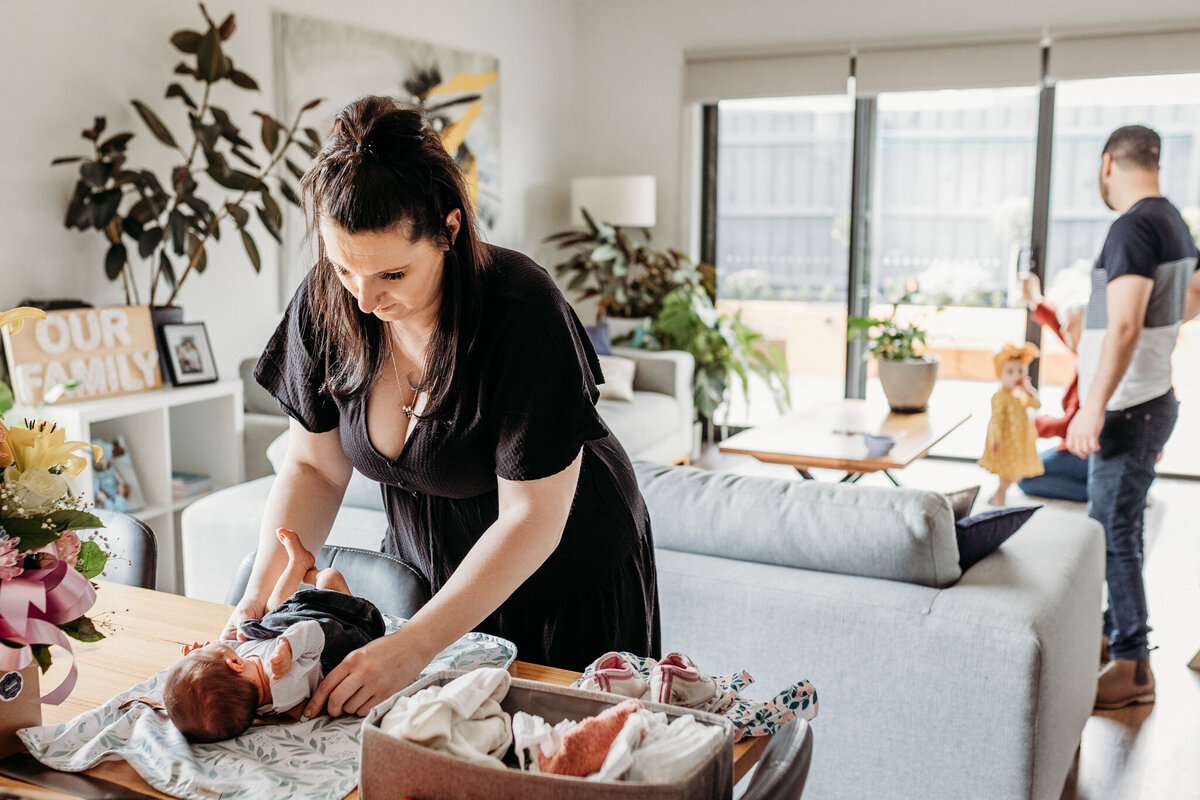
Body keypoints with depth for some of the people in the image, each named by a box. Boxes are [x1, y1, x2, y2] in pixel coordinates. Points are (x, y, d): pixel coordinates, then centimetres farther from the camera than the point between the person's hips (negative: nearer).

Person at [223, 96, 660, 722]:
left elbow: (531, 518, -29)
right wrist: (262, 595, -19)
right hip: (426, 566, 5)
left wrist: (415, 645, -35)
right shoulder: (325, 304, -15)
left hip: (566, 573, -4)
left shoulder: (524, 312, -32)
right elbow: (314, 466, -5)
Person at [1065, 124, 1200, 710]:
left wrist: (1093, 411, -28)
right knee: (1118, 529, 19)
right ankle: (1118, 629, 33)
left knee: (1114, 535, -5)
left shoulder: (1134, 226, -19)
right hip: (1149, 403, 10)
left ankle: (1133, 668, 2)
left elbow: (1124, 327, -27)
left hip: (1128, 409, -10)